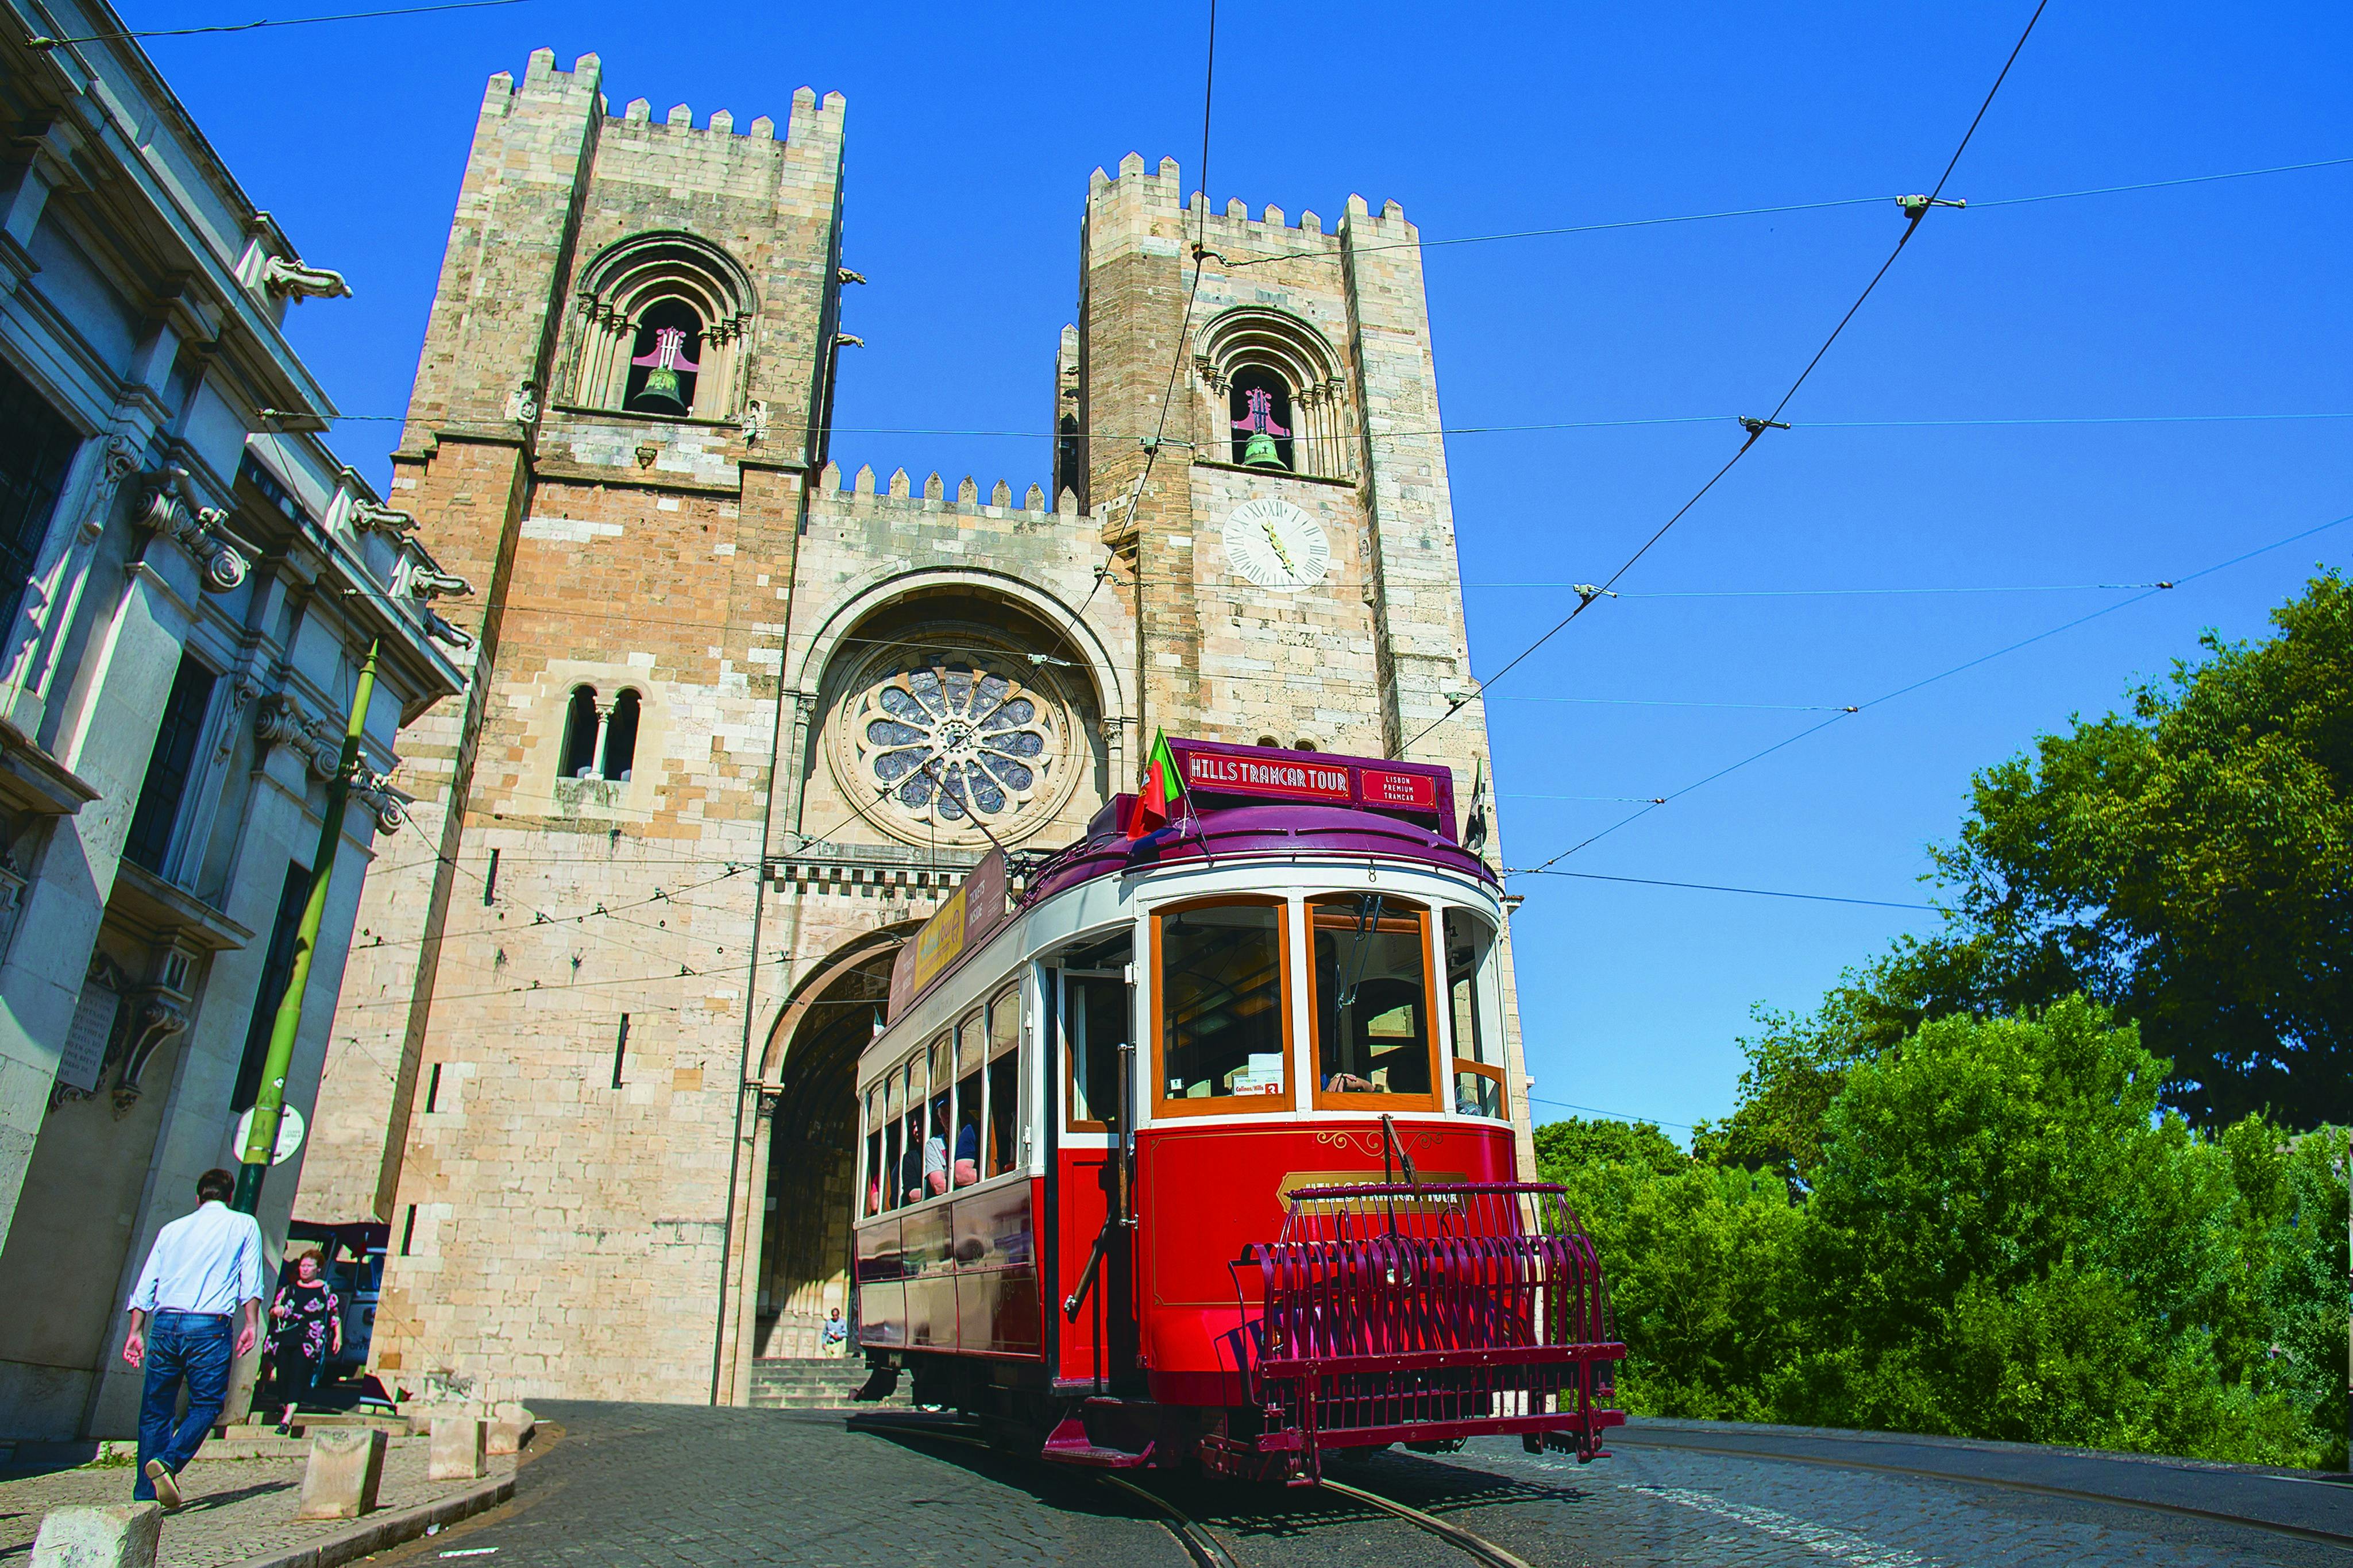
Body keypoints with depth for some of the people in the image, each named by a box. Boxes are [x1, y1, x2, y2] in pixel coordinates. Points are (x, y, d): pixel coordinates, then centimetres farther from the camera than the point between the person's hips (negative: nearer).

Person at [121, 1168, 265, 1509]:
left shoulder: (172, 1229, 19)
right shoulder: (244, 1225, 8)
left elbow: (146, 1284, 13)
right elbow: (250, 1279, -1)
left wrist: (136, 1332, 14)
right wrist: (251, 1323, 0)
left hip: (164, 1324, 4)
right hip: (208, 1327, -4)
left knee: (155, 1409, 11)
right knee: (206, 1404, 5)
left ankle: (144, 1495, 11)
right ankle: (168, 1462, -17)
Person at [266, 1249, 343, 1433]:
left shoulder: (326, 1291, 6)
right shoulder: (288, 1290, 15)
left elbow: (335, 1315, 7)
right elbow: (272, 1312, 17)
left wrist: (338, 1336, 0)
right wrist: (275, 1311, -7)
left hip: (309, 1342, -4)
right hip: (285, 1340, 4)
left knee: (298, 1378, -13)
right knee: (283, 1377, 4)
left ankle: (287, 1419, -19)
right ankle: (284, 1409, 24)